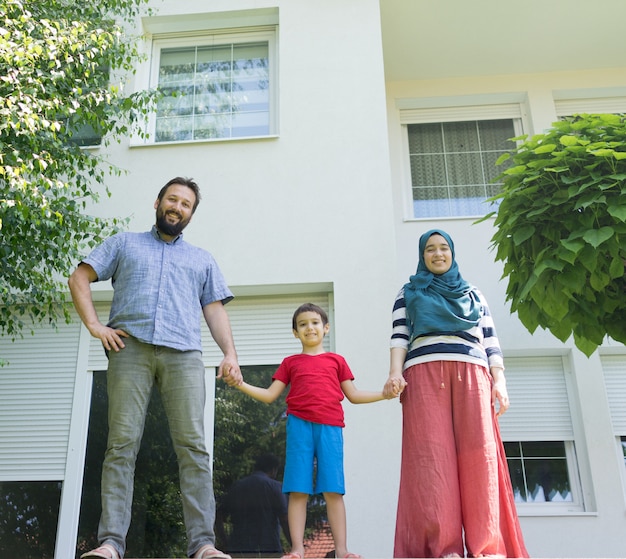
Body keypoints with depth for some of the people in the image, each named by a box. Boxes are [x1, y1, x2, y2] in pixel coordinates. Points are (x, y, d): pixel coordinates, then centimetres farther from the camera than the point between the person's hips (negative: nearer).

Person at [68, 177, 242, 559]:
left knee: (193, 445, -10)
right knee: (122, 443, -8)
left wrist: (230, 353, 1)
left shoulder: (203, 260, 28)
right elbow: (80, 278, 17)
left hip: (183, 354, 1)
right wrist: (94, 325, 1)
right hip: (130, 347, 0)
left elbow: (215, 310, 18)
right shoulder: (124, 244, 24)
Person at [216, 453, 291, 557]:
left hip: (237, 551, 4)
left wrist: (226, 539, 20)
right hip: (267, 550, -4)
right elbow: (285, 521, -8)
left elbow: (219, 517, 15)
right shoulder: (274, 486, -1)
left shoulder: (236, 486, 14)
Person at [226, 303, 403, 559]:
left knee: (333, 490, -3)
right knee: (298, 490, -2)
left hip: (330, 427, 0)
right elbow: (270, 395, 13)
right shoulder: (290, 362, 17)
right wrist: (241, 385, 0)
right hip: (300, 425, 0)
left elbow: (353, 395, 18)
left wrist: (384, 394, 6)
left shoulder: (336, 360, 18)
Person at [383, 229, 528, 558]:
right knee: (432, 457, -14)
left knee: (478, 457, -11)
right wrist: (395, 372, -8)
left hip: (472, 376, 2)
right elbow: (399, 337, 11)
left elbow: (491, 343, 19)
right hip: (424, 375, -1)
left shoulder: (474, 295, 27)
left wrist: (499, 381, 3)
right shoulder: (409, 293, 23)